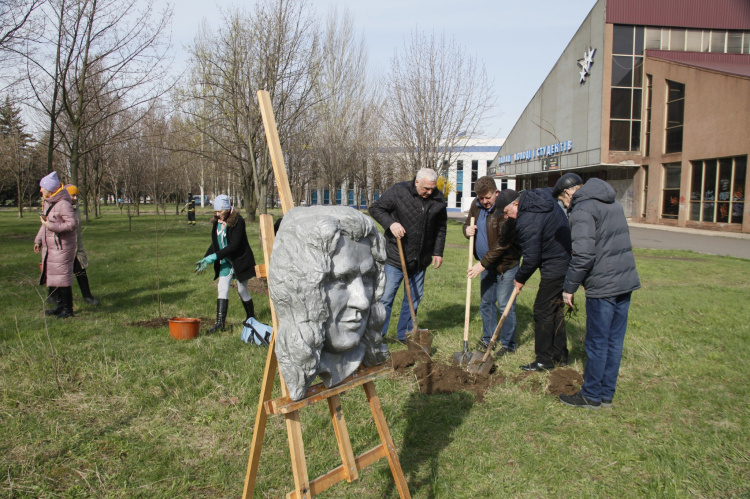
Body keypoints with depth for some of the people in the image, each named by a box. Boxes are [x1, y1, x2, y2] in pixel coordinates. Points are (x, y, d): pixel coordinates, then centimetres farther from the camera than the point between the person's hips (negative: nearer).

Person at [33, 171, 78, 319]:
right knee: (50, 276, 14)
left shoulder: (63, 204, -18)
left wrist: (52, 226, -23)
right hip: (49, 247, 9)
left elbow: (72, 224, -22)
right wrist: (38, 240, 20)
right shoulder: (47, 203, 12)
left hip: (62, 247, -9)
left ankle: (68, 309, 5)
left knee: (62, 278, -5)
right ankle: (59, 305, 25)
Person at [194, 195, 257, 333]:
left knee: (242, 290, 6)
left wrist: (214, 257, -27)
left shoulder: (238, 221, -21)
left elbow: (234, 245, -26)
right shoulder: (217, 222, 1)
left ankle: (251, 318, 28)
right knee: (223, 288, -6)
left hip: (240, 260, -5)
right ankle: (220, 322, -6)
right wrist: (205, 259, -1)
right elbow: (215, 243, 11)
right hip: (225, 261, 6)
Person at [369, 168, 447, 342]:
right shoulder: (398, 192, -12)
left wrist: (438, 252, 9)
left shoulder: (438, 198, 1)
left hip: (420, 260, 5)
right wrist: (390, 223, -21)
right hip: (396, 256, -4)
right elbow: (375, 208, -5)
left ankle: (404, 334, 27)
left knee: (414, 298, 12)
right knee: (386, 297, -1)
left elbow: (441, 227, 12)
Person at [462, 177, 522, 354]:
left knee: (504, 305, -2)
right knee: (486, 303, 14)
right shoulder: (476, 205, 0)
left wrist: (483, 263, -23)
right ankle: (488, 339, 29)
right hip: (486, 262, 7)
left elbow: (503, 243, -25)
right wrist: (467, 230, -10)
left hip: (505, 263, -7)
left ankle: (508, 344, 12)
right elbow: (467, 224, 16)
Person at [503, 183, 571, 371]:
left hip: (554, 269, -10)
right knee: (556, 309, 17)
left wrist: (520, 278, -2)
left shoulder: (528, 222, -23)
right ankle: (560, 355, 27)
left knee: (542, 312, 0)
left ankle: (544, 360, 9)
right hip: (567, 262, 10)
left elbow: (531, 259, -20)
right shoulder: (546, 195, 2)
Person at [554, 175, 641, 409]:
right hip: (626, 281, 9)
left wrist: (569, 287, -13)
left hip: (603, 286, -9)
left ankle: (591, 396, 16)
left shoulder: (582, 210, -13)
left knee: (597, 343, 4)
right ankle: (606, 394, 24)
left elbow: (583, 255, -23)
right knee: (615, 342, 14)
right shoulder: (613, 202, 16)